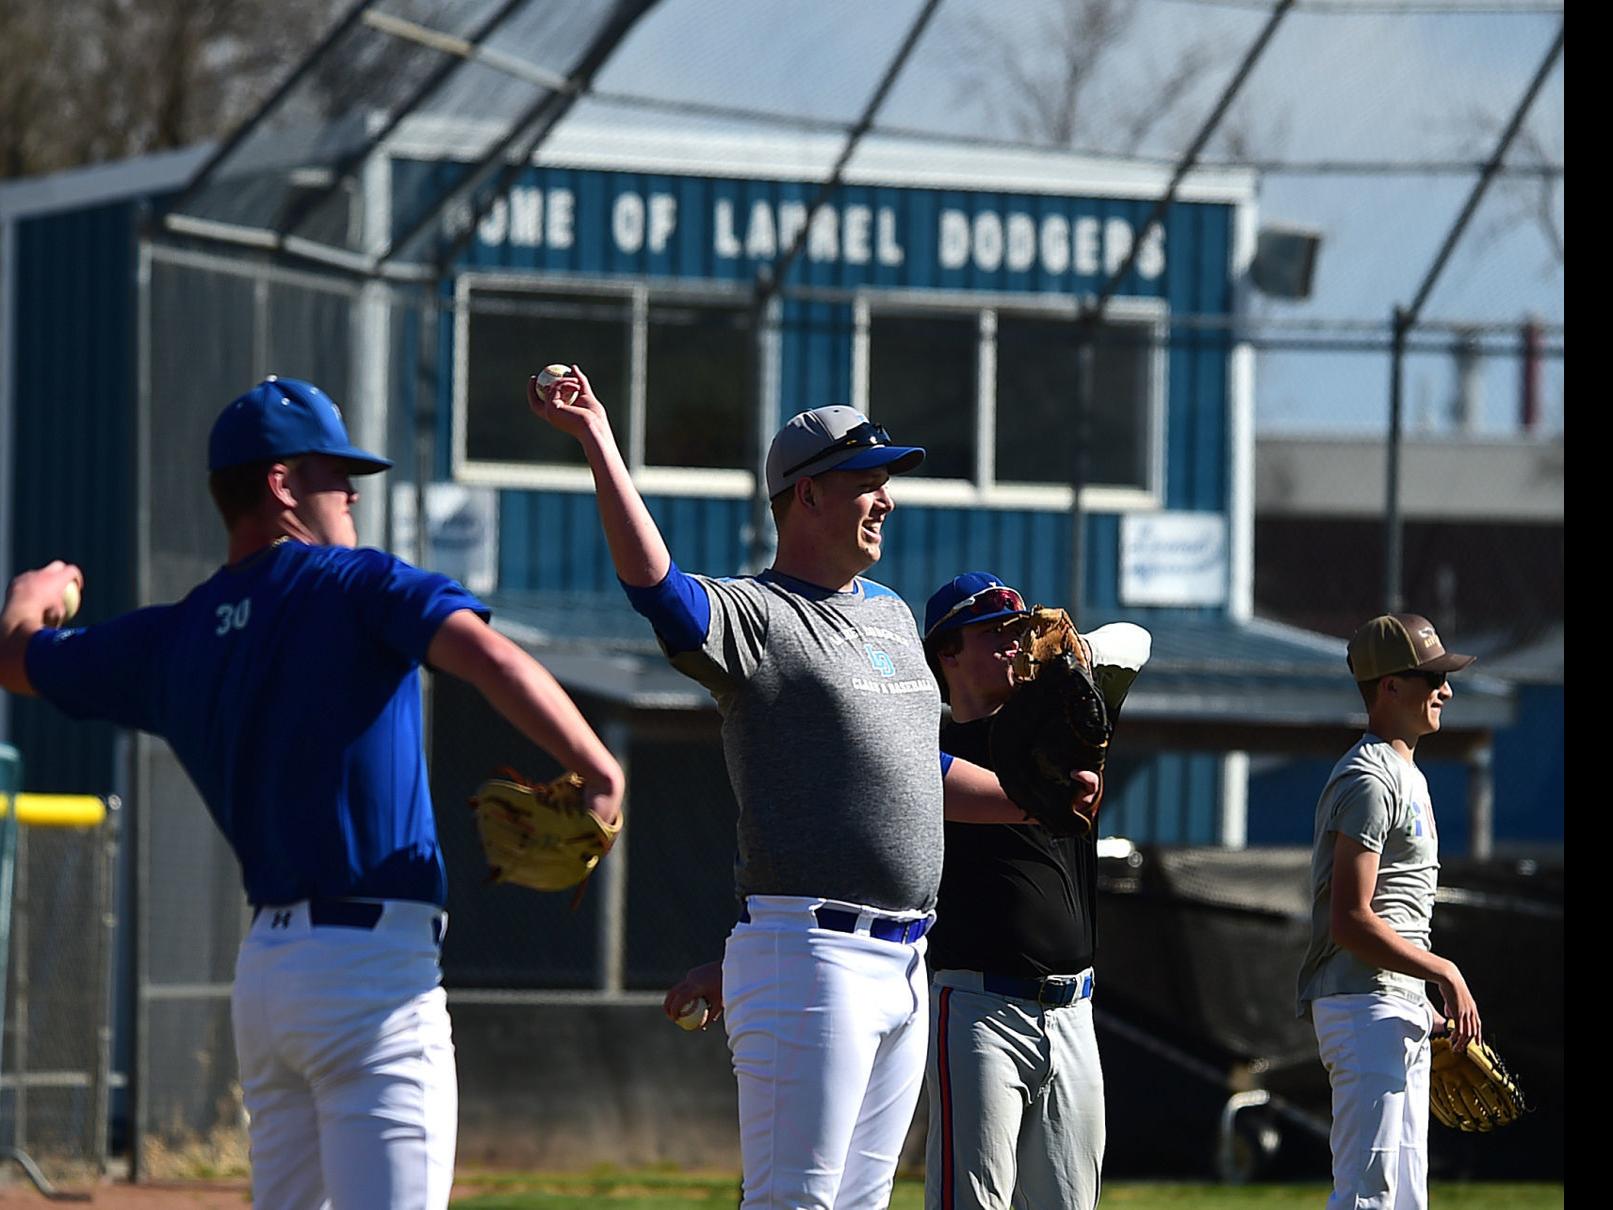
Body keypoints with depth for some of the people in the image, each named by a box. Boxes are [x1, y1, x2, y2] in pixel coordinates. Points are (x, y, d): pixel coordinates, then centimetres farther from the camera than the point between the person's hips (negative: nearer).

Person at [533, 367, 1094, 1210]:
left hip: (902, 966, 9)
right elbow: (654, 585, -27)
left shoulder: (890, 614, 20)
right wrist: (598, 443, -33)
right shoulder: (753, 618, -7)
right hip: (808, 953, -9)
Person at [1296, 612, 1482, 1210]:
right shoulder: (1369, 781, -13)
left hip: (1400, 1009, 11)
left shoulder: (1406, 773, 20)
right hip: (1367, 1006, -11)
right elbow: (1351, 922, -20)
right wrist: (1446, 973, -15)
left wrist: (1429, 1006, 17)